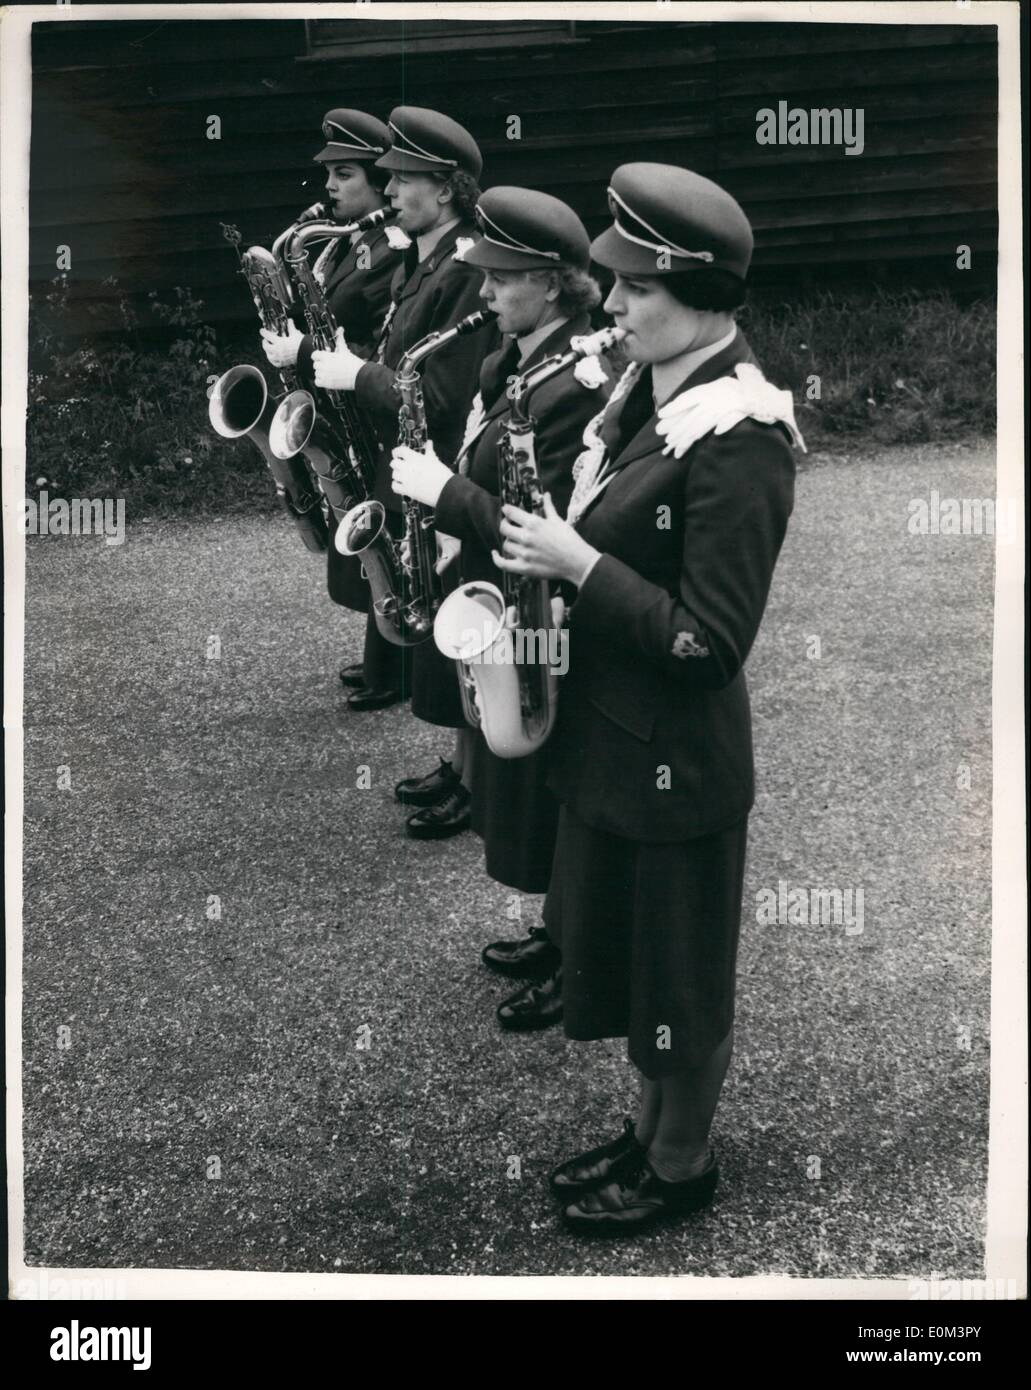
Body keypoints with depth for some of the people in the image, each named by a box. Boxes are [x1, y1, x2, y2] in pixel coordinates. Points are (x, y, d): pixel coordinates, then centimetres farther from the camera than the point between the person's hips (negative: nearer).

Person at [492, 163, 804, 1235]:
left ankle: (682, 1168, 35)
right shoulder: (648, 392, 2)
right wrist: (544, 538, 0)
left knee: (678, 977, 12)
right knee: (617, 949, 24)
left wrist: (580, 566, -23)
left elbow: (707, 644, -25)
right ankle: (649, 1131, 45)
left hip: (675, 764, -9)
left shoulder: (738, 440, -24)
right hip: (611, 742, 9)